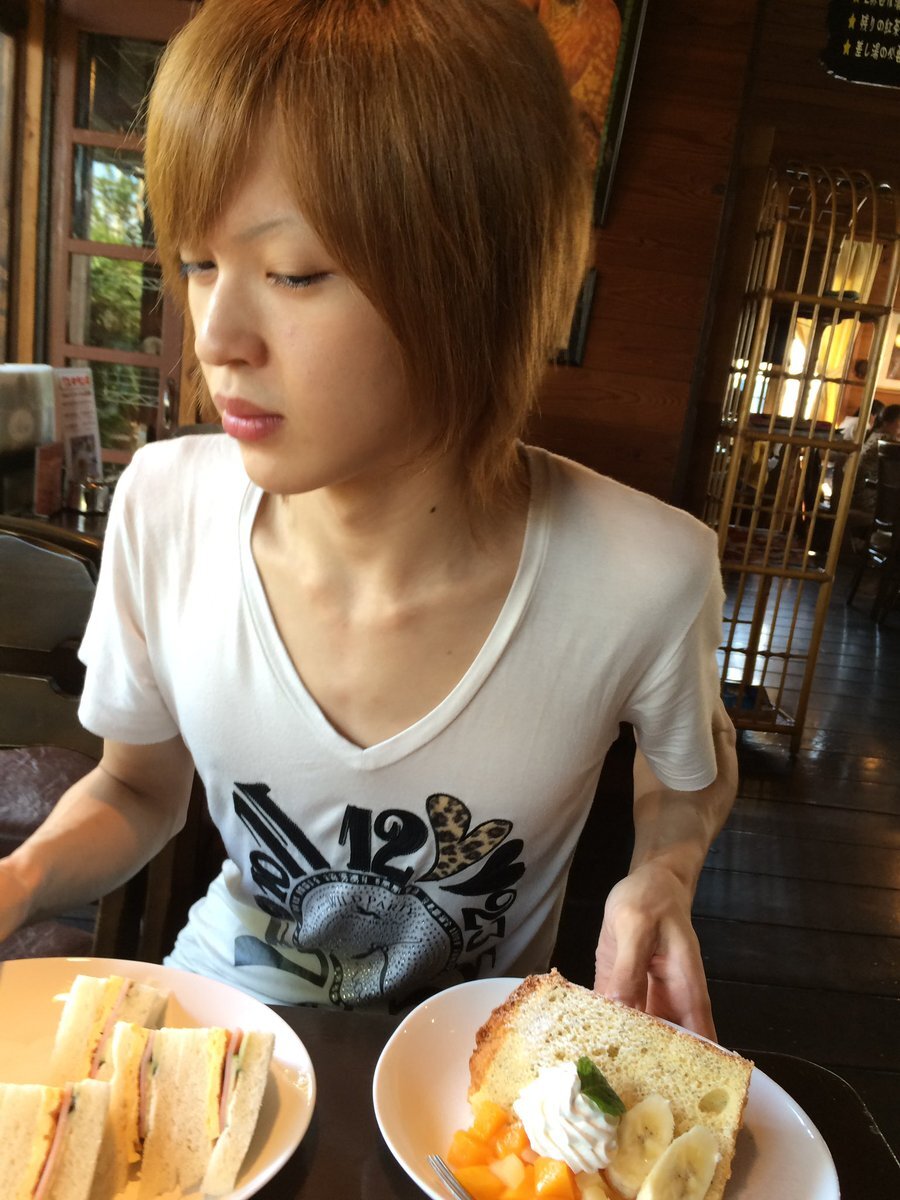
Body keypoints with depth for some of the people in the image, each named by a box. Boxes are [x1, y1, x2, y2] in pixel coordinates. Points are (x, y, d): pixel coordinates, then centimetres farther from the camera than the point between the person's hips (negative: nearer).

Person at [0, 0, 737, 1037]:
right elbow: (136, 790, -1)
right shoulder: (166, 508, -19)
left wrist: (661, 875, -21)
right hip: (223, 1002, 1)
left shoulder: (643, 582, -26)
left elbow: (691, 774, -1)